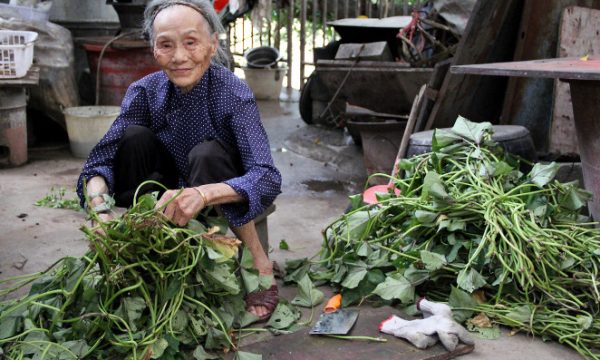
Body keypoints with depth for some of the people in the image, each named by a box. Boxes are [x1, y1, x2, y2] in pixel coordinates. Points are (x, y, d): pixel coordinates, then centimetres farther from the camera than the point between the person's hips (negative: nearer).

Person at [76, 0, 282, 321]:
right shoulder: (145, 91, -13)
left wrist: (202, 195, -53)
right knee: (135, 137, -20)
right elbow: (101, 159, -16)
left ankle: (258, 261, -19)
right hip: (171, 192, 3)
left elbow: (268, 179, -35)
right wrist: (99, 206, -39)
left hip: (227, 202, -3)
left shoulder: (233, 94, -24)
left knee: (206, 154, -33)